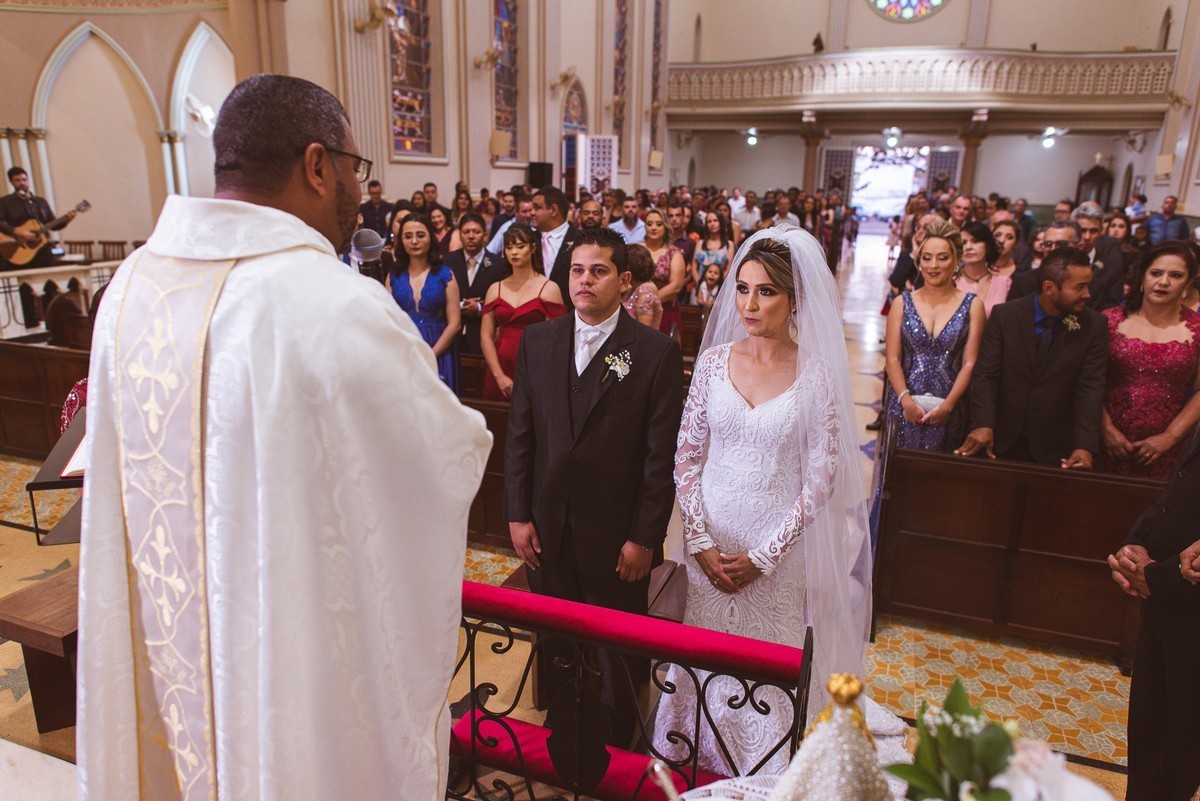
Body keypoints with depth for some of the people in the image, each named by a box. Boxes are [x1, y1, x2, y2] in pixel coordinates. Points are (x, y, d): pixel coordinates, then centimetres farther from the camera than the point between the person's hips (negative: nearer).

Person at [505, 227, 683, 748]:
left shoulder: (657, 352, -9)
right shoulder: (537, 341, 3)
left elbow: (661, 455, -10)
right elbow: (520, 435, 4)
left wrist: (645, 538, -10)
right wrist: (518, 515, 1)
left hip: (617, 535, -3)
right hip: (548, 529, 4)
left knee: (620, 659, 13)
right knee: (555, 646, 18)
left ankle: (616, 755, 36)